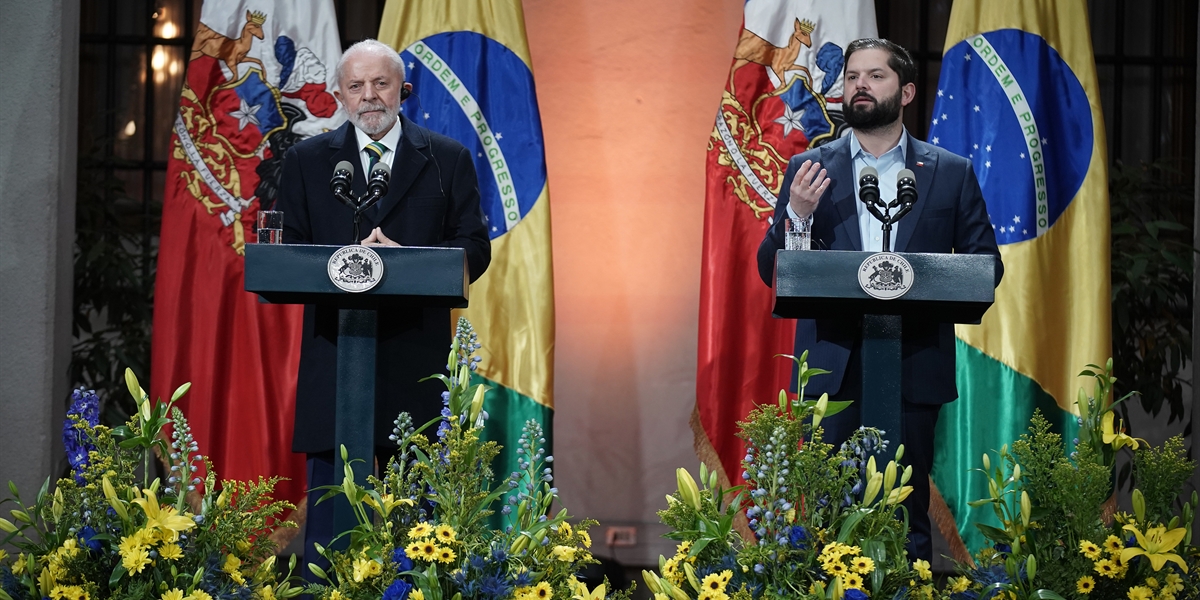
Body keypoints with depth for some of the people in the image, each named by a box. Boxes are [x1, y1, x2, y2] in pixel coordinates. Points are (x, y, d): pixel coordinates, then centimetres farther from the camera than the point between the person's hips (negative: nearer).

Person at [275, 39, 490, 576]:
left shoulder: (448, 159, 9)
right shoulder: (306, 161, 11)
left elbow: (475, 249, 3)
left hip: (418, 353, 0)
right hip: (334, 350, 0)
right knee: (329, 488, 1)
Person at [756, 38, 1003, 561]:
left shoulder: (951, 173, 8)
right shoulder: (808, 170, 9)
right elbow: (772, 271, 7)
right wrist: (797, 214, -12)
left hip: (914, 365, 0)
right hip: (832, 365, 0)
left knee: (907, 515, 3)